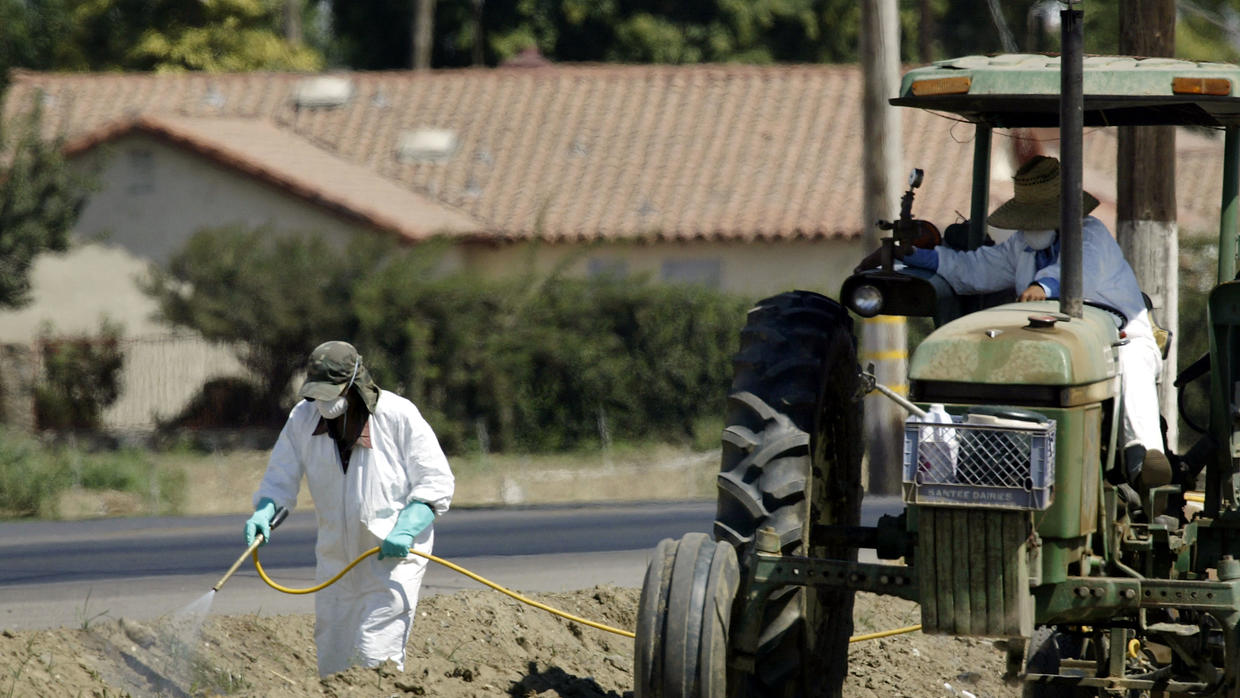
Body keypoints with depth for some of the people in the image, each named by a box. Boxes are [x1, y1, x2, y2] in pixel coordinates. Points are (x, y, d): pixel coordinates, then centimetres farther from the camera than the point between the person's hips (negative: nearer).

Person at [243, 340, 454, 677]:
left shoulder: (398, 415, -13)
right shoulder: (303, 418, -1)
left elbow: (436, 484, -9)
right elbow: (280, 480, 5)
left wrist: (405, 530, -24)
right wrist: (264, 513, -18)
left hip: (394, 555, -5)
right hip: (336, 557, 5)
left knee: (375, 657, -17)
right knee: (331, 659, 8)